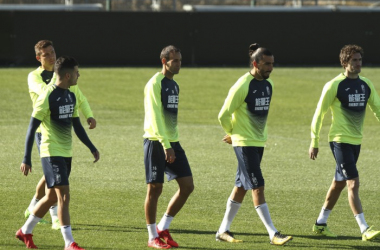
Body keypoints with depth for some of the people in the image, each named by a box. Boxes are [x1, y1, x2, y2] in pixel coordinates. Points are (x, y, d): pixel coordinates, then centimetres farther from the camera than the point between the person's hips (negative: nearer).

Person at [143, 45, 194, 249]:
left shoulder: (174, 85, 15)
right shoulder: (155, 84, -11)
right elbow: (155, 117, -19)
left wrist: (171, 143, 17)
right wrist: (165, 145, -24)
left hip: (172, 142, 8)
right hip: (156, 142, -8)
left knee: (187, 186, 2)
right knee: (155, 188, -3)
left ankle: (163, 228, 13)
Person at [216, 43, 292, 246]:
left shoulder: (268, 84, 7)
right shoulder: (242, 86, -18)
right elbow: (223, 115, -13)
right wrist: (232, 134, 3)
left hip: (259, 142, 8)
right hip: (244, 143, -8)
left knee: (241, 187, 12)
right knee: (257, 187, -9)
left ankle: (223, 231, 21)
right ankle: (273, 234, -10)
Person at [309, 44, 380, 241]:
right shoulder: (334, 86, -11)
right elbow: (319, 114, -6)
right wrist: (314, 142, -6)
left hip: (356, 141, 7)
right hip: (340, 141, -7)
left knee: (339, 184, 15)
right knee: (353, 183, -14)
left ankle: (320, 224, 28)